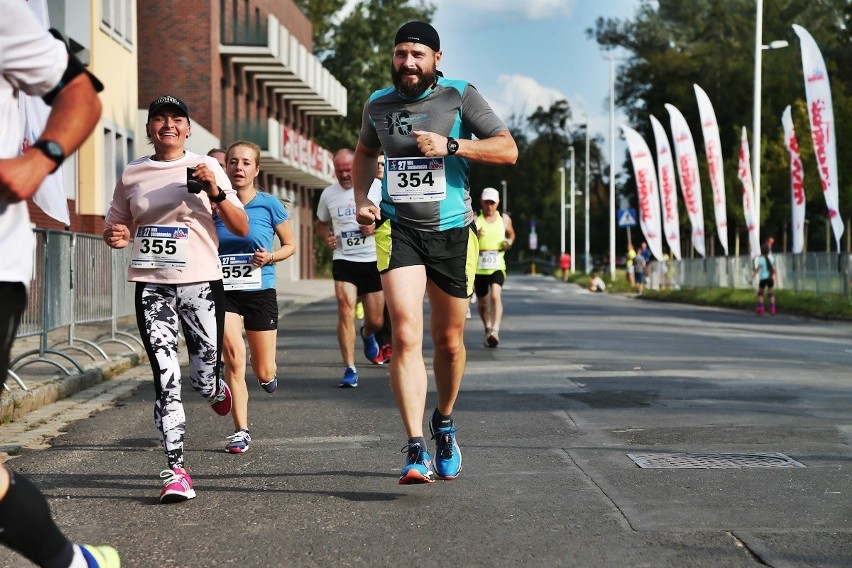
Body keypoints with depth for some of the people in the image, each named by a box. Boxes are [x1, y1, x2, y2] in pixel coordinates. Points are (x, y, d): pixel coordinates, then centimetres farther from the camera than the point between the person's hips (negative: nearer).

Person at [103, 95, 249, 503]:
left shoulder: (206, 167, 4)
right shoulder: (132, 175, 9)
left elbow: (242, 229, 1)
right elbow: (115, 225, 19)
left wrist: (216, 193, -15)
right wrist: (116, 236, -4)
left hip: (201, 283, -1)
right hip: (152, 288, 1)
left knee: (204, 381, 2)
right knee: (165, 379, -8)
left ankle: (217, 389, 41)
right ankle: (175, 470, -5)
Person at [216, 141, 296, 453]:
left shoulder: (269, 205, -4)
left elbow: (290, 245, 6)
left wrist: (270, 257, -12)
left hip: (260, 291, 0)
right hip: (223, 291, 0)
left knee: (263, 373, 6)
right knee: (233, 357, -19)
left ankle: (270, 374, 46)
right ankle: (241, 431, -6)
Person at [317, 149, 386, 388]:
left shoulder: (376, 188, -3)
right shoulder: (328, 194, 4)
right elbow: (321, 223, 19)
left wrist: (376, 225, -14)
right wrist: (326, 237, -3)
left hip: (373, 261, 0)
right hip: (343, 260, 0)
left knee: (376, 321, 8)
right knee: (346, 311, -18)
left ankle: (367, 334, 48)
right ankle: (350, 370, -15)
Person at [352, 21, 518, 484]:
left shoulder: (460, 96, -4)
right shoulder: (377, 105, 6)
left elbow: (508, 150, -9)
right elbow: (365, 152, 26)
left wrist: (450, 145, -20)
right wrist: (361, 199, 10)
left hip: (452, 231, 0)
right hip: (397, 229, 1)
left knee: (449, 341, 11)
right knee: (405, 336, -17)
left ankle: (444, 424, 38)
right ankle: (415, 450, -20)